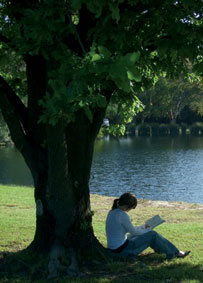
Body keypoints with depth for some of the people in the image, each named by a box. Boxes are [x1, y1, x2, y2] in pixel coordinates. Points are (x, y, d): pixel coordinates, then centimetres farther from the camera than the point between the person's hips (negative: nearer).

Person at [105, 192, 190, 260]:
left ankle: (162, 249, 40)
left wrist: (143, 227, 19)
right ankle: (175, 253, 16)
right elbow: (133, 231, -10)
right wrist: (148, 230, 8)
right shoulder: (122, 215, -22)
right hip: (123, 250, -9)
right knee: (153, 235, 1)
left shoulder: (112, 212, 6)